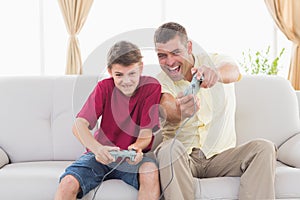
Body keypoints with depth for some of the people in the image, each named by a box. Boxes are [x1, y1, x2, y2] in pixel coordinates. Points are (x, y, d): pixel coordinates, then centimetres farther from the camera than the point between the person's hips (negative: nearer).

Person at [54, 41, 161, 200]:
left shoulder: (151, 86, -8)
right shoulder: (104, 87, -6)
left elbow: (146, 135, -8)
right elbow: (79, 125, -17)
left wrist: (137, 148, -32)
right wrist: (97, 148, -38)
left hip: (133, 157, -1)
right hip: (101, 155, 1)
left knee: (151, 173, -34)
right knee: (68, 184, -25)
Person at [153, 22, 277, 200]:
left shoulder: (214, 61, 2)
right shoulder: (161, 83, -1)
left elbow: (233, 71, -24)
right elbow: (167, 111, -24)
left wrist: (216, 73, -49)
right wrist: (179, 111, -50)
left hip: (221, 155, 1)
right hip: (182, 158, -1)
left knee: (264, 148, -22)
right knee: (170, 148, -33)